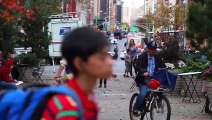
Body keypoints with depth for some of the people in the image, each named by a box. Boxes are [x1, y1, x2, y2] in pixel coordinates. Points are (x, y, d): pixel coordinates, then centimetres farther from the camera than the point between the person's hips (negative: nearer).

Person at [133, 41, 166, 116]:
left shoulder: (157, 58, 9)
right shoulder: (142, 56, -5)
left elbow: (163, 66, 6)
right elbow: (138, 66, -19)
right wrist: (144, 72, -40)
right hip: (143, 79, -4)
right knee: (143, 93, -22)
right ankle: (136, 108, -2)